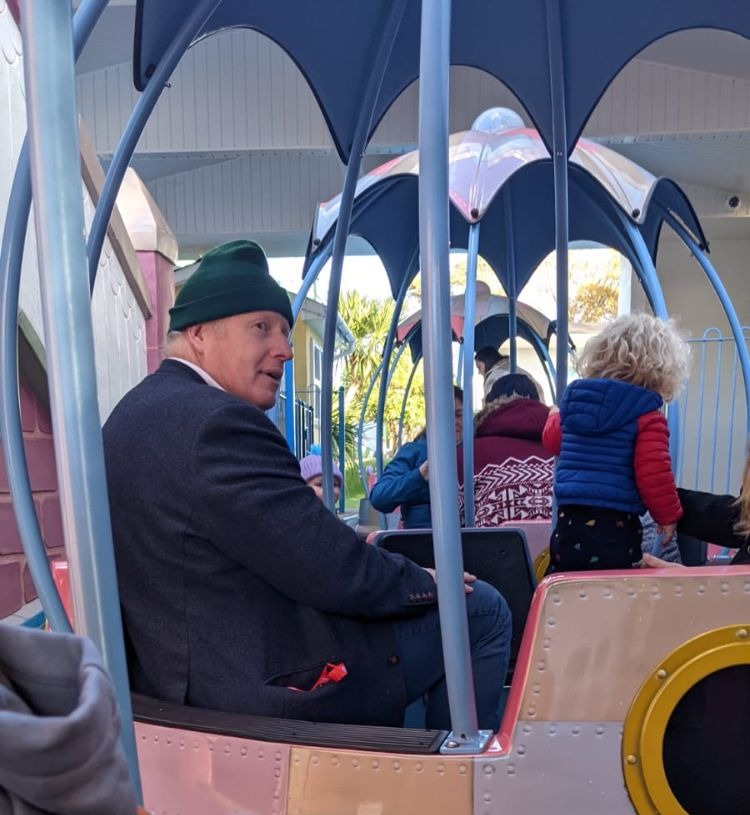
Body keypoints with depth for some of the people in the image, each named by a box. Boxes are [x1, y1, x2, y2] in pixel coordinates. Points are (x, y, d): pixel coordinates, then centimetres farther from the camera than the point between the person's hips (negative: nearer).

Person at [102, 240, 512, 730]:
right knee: (482, 610, 0)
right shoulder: (217, 423, -25)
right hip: (267, 683, -10)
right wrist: (426, 583, -7)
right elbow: (337, 574, -24)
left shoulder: (142, 413, 8)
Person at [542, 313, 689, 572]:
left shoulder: (574, 400, 8)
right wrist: (668, 514, 2)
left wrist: (555, 414, 46)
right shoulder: (647, 416, -11)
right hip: (615, 528, -5)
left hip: (569, 521, 5)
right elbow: (654, 474, -16)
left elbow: (552, 440, 23)